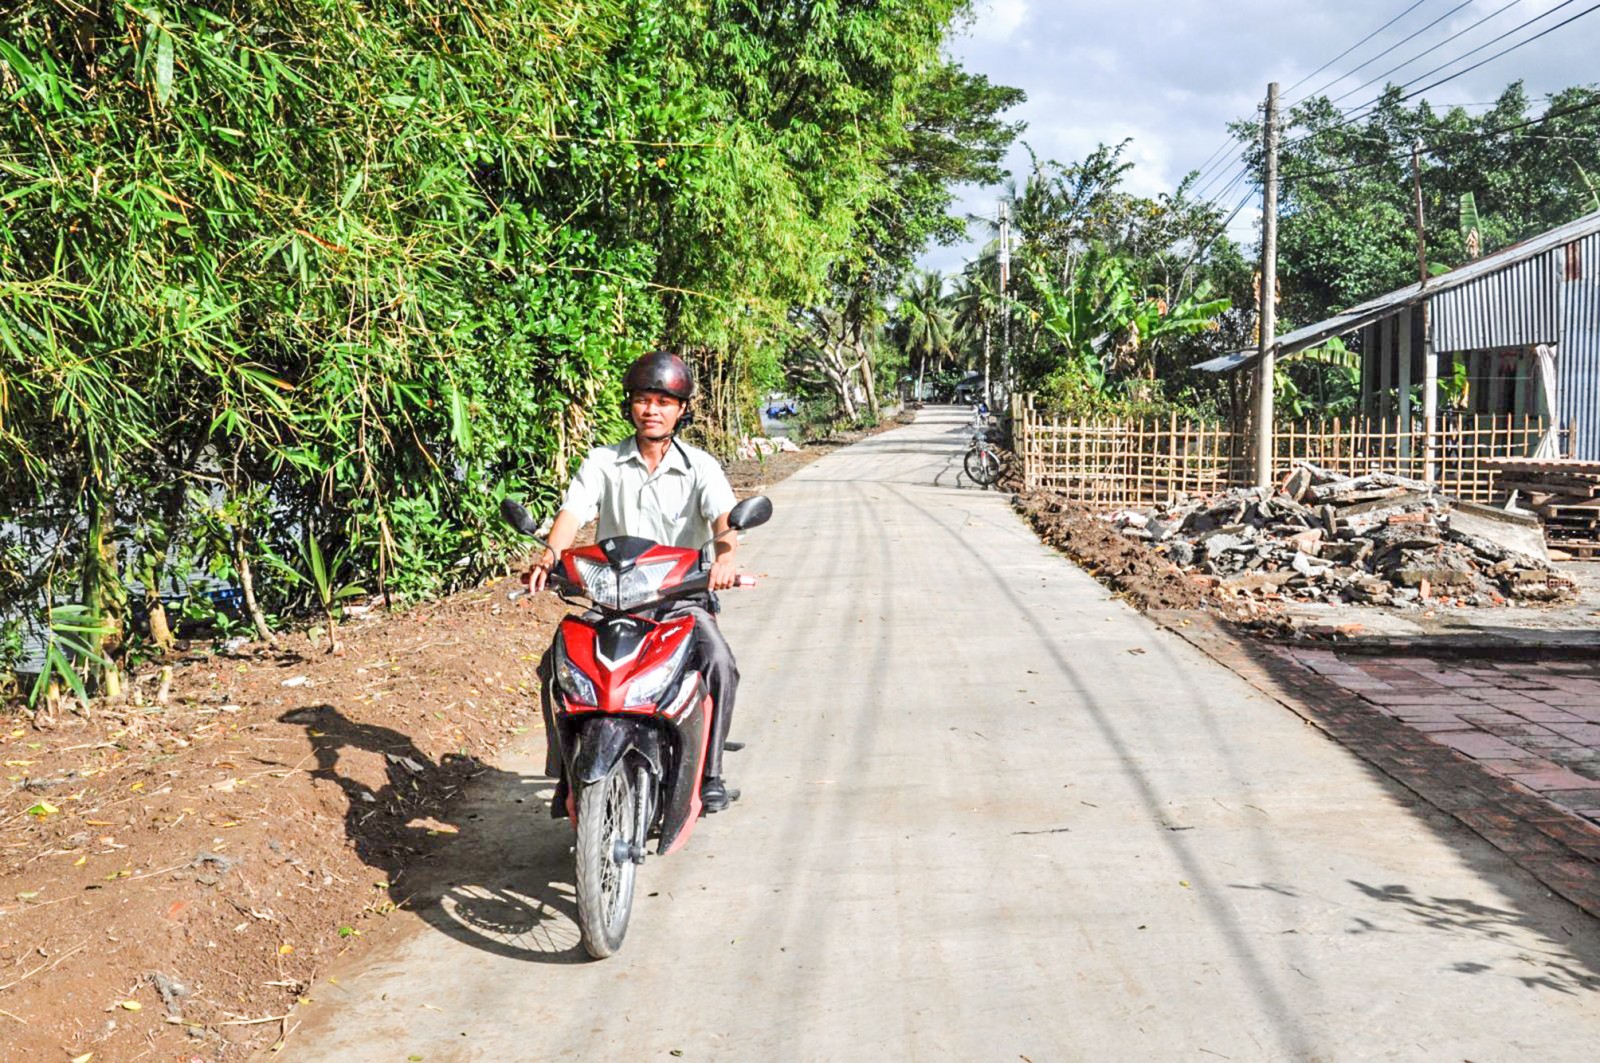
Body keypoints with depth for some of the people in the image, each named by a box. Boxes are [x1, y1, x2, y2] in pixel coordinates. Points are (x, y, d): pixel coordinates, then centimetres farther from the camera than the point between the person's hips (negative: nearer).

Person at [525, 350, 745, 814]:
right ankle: (568, 773, -4)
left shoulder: (699, 467, 2)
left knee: (719, 663, -28)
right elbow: (573, 512, -8)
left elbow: (723, 518, -15)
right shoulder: (602, 462, 6)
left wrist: (724, 557, -39)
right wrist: (550, 554, -31)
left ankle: (710, 773, -11)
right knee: (558, 665, -20)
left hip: (682, 597, -1)